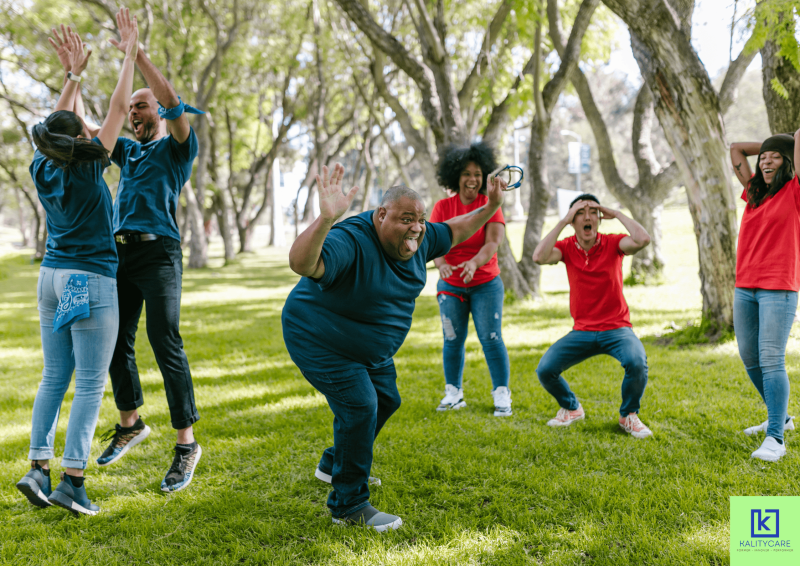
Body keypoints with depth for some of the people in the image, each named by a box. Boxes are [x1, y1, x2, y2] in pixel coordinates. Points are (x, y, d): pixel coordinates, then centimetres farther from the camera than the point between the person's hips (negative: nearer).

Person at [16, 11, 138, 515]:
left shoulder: (44, 168, 2)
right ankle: (73, 480, -7)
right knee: (90, 383, -4)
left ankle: (39, 469, 6)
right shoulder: (88, 168, -13)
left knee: (54, 377, 11)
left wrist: (74, 73, 26)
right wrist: (130, 52, 1)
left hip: (52, 278, 7)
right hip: (91, 282, -7)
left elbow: (60, 121, 20)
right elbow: (119, 108, -8)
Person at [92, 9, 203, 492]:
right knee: (117, 343, 10)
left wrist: (137, 54, -14)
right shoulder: (127, 150, 24)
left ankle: (187, 443, -8)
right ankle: (131, 423, 28)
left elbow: (172, 102, -13)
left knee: (166, 344, -12)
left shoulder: (178, 147, 6)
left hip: (159, 253, -7)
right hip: (119, 253, 7)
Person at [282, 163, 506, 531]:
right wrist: (326, 220, -67)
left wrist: (491, 207, 4)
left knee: (385, 400, 20)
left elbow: (455, 231, 13)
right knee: (359, 407, -19)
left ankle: (333, 465, 42)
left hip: (370, 349, 10)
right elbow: (302, 263, -53)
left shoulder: (418, 240, -7)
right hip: (320, 343, -10)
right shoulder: (351, 242, -35)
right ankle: (348, 506, -6)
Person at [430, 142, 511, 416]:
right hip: (450, 285, 2)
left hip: (486, 284, -1)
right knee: (452, 339, 4)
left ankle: (502, 394, 2)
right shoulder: (442, 207, -1)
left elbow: (494, 242, -17)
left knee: (491, 338, -6)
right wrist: (441, 264, -32)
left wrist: (474, 262, -37)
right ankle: (453, 393, 17)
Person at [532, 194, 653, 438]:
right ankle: (571, 408, 18)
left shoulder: (612, 244, -4)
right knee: (545, 370, -14)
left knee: (637, 363, -31)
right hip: (582, 332, 2)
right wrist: (563, 221, -18)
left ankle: (628, 416, -1)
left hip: (616, 329, -2)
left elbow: (642, 239, -24)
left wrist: (616, 214, -15)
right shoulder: (567, 247, 0)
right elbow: (539, 257, -21)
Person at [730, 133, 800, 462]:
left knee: (771, 360, -13)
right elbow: (735, 150, 23)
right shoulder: (754, 193, 15)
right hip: (745, 289, 7)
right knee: (750, 360, 11)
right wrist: (769, 145, 21)